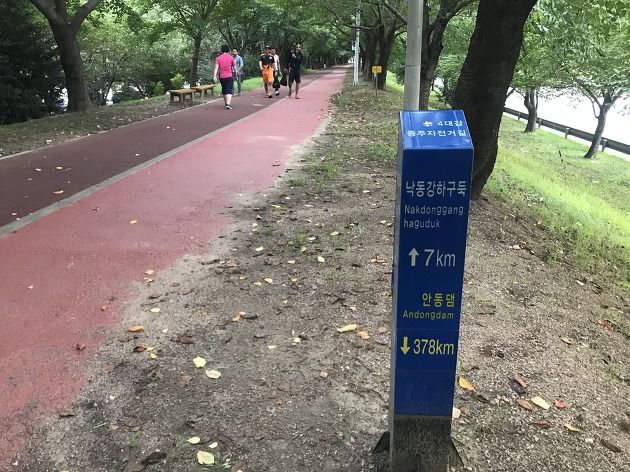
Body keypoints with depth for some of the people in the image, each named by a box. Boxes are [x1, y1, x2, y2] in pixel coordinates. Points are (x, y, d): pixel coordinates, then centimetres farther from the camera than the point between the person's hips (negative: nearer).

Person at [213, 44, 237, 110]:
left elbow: (216, 67, -9)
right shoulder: (231, 57, -2)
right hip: (229, 76, -3)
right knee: (230, 91, -5)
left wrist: (215, 76, -13)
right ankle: (228, 104, -24)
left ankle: (227, 103, 30)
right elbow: (234, 67, 3)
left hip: (222, 77, 3)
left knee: (224, 90, 18)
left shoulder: (218, 58, 1)